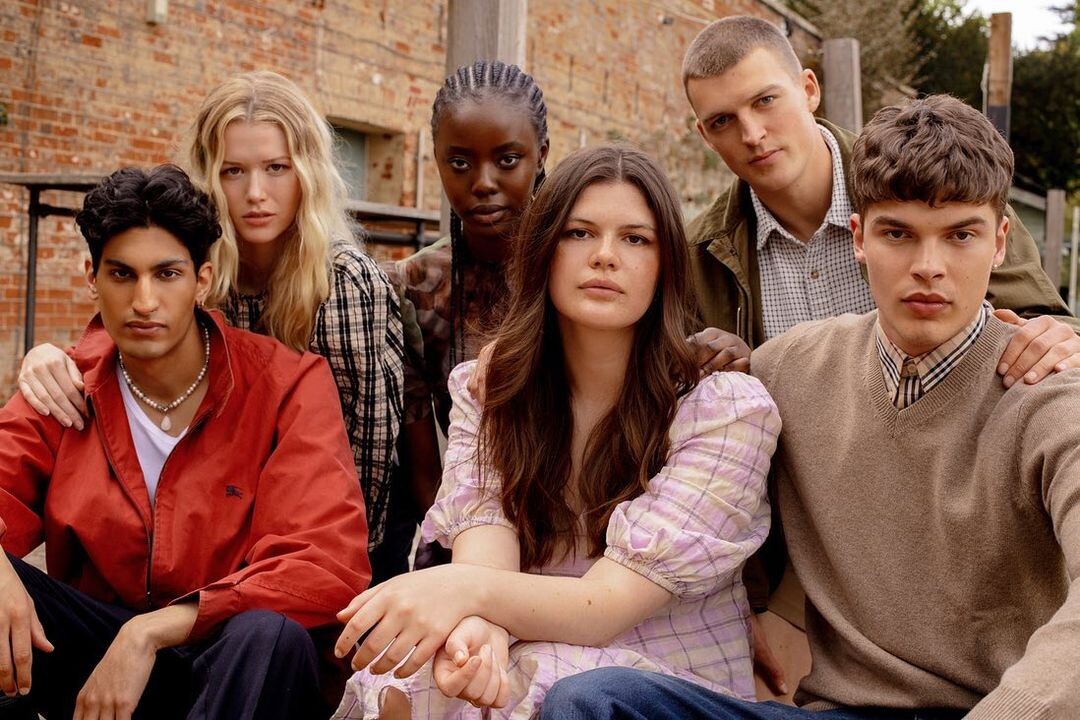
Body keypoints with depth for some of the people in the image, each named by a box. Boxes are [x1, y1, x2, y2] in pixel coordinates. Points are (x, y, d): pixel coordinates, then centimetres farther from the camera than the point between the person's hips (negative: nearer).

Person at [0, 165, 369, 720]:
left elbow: (329, 565, -21)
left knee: (270, 634, -37)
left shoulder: (288, 386, -10)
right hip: (94, 654, 3)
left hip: (226, 661, -3)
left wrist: (152, 632, -26)